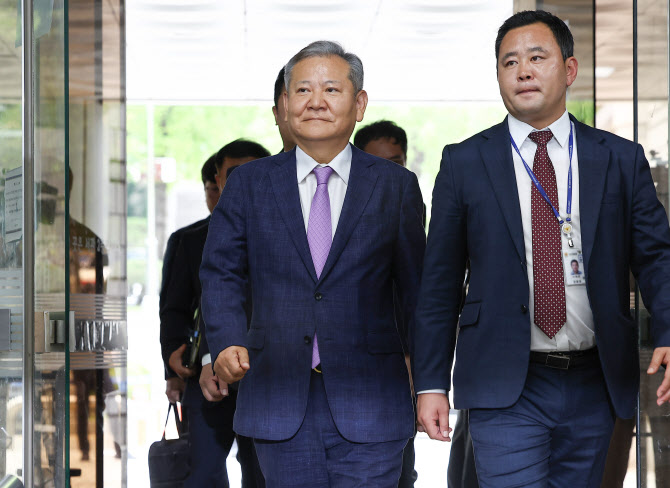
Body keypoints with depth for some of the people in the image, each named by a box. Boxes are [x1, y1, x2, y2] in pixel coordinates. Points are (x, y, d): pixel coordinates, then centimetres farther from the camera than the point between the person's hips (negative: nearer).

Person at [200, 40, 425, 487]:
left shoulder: (396, 186, 6)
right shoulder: (248, 184, 8)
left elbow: (417, 288, 7)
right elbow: (222, 274, 7)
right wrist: (227, 343, -12)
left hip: (369, 403, -1)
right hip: (279, 399, 1)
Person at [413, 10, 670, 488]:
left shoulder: (622, 160, 6)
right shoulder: (464, 163, 4)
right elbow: (440, 281, 5)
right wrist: (431, 383, 0)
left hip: (594, 386, 2)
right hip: (505, 390, -2)